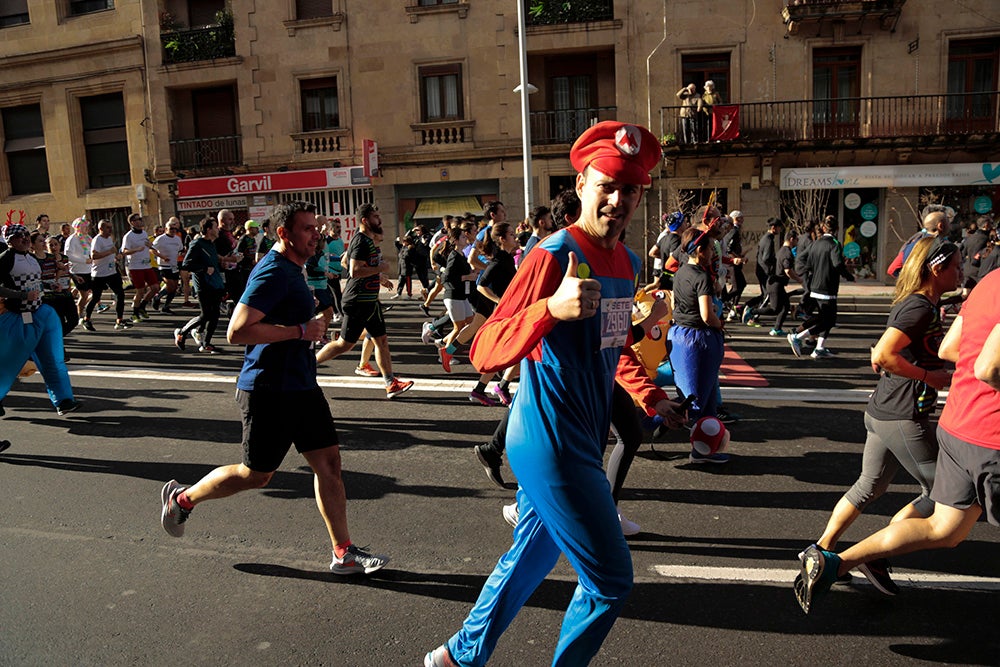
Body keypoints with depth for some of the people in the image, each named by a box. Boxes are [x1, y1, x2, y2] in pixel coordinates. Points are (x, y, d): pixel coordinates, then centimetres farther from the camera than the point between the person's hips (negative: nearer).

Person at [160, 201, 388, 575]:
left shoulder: (291, 270, 14)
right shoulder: (273, 273, -18)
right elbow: (237, 331, -26)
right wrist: (300, 331, -23)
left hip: (300, 386, 9)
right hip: (269, 390, -9)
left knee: (328, 460, 6)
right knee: (256, 474, 6)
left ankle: (344, 554, 13)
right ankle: (182, 498, 32)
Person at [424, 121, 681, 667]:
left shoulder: (626, 261, 10)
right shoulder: (555, 255, -18)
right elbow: (484, 353, -25)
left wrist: (650, 400, 22)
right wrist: (552, 308, -40)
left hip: (579, 442, 9)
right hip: (551, 444, -9)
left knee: (528, 558, 22)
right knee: (610, 580, 2)